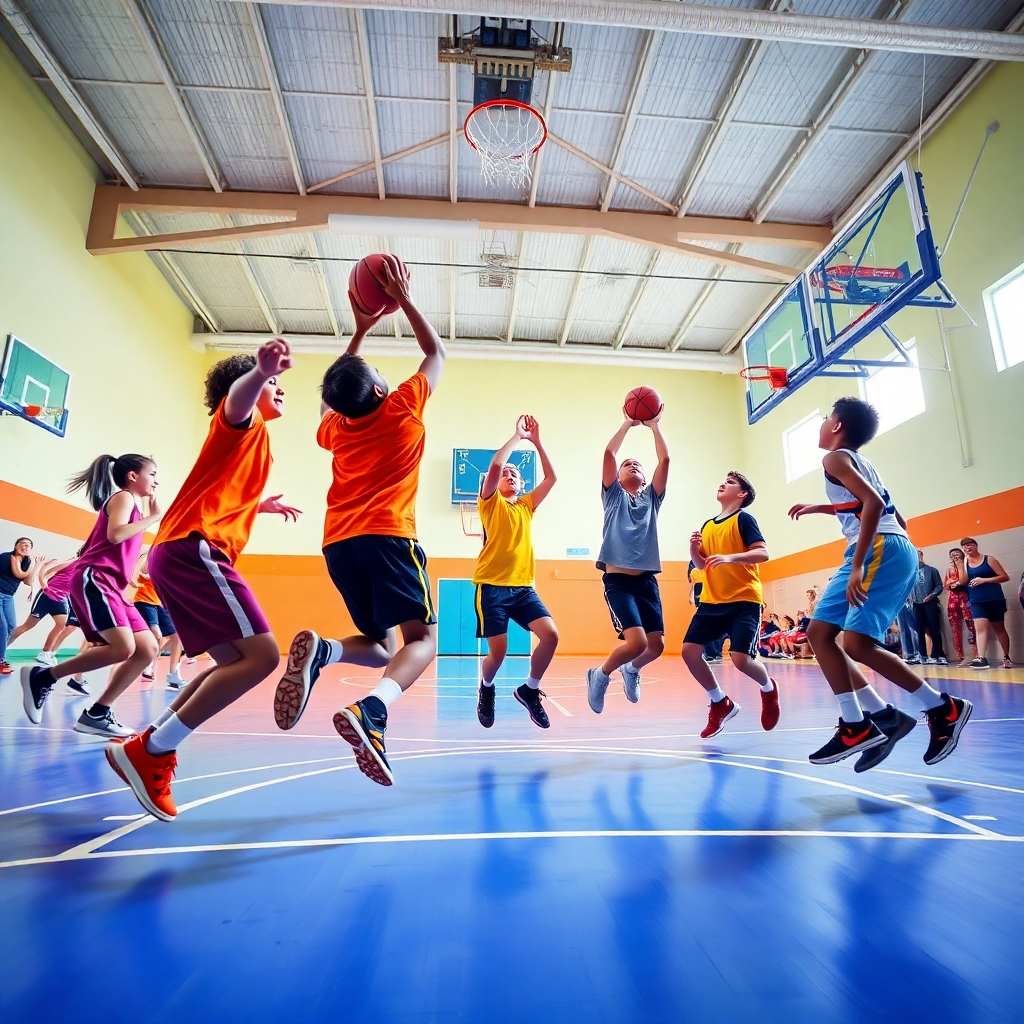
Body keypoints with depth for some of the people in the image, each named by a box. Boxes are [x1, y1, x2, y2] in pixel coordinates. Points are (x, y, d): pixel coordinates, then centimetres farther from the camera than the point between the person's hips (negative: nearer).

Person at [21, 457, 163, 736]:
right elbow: (115, 534, -18)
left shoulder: (132, 504, 24)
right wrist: (154, 517, -9)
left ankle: (97, 714, 3)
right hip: (93, 578, -10)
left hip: (111, 585, 10)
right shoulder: (123, 497, -1)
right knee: (123, 648, -23)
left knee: (148, 649, 0)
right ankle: (42, 676, -5)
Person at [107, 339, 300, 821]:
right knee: (261, 655, -17)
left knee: (235, 663, 13)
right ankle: (148, 751, -12)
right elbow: (237, 397, -25)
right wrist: (262, 370, -47)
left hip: (178, 552, 10)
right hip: (195, 549, -10)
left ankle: (148, 750, 13)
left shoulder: (251, 439, 28)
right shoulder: (242, 422, 2)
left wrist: (261, 505, 46)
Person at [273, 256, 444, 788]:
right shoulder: (402, 409, 8)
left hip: (338, 543, 6)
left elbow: (333, 390, 42)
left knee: (380, 645, 17)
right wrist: (403, 297, 26)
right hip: (387, 536, -6)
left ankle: (321, 650, -15)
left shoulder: (334, 428, 19)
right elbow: (436, 353, 23)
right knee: (422, 640, -7)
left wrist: (359, 331, 43)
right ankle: (370, 710, -36)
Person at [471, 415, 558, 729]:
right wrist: (516, 436, -5)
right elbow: (495, 466, -14)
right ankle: (486, 690, 30)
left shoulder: (527, 505, 16)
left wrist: (536, 441, 4)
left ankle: (529, 690, 11)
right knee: (498, 651, -5)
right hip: (492, 587, -4)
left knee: (550, 635, -13)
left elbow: (551, 478, 8)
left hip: (523, 587, 4)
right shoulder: (490, 502, 3)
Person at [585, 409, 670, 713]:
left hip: (647, 580, 4)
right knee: (636, 641, -18)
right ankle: (600, 675, 10)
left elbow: (665, 459, 6)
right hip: (618, 580, -4)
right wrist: (628, 423, 5)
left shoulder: (651, 497, 17)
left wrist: (654, 426, 8)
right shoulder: (613, 495, 9)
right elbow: (609, 453, -3)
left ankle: (631, 670, 35)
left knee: (656, 645, 1)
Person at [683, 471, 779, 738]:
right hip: (711, 602, 6)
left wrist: (731, 557, -29)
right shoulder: (707, 526, 15)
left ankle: (768, 689, 20)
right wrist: (694, 549, 0)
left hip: (744, 601, -6)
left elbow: (763, 553, -14)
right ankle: (721, 703, 15)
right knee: (689, 651, -6)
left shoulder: (744, 518, -4)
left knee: (741, 658, -17)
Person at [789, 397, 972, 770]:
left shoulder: (836, 457, -2)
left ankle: (944, 708, 0)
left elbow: (874, 502, -17)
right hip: (890, 550, 10)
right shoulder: (858, 460, 26)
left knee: (857, 643, -16)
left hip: (881, 550, -10)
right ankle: (857, 723, 3)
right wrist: (821, 508, 38)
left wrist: (857, 565, -23)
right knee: (819, 632, 5)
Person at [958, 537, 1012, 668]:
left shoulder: (988, 559, -3)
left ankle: (1006, 657, 25)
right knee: (980, 626, -15)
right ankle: (981, 658, -21)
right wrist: (959, 565, -10)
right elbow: (963, 582, -3)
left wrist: (984, 580, -17)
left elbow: (1005, 577, -6)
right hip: (977, 602, 2)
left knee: (999, 628, 11)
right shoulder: (964, 563, 6)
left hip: (995, 600, -1)